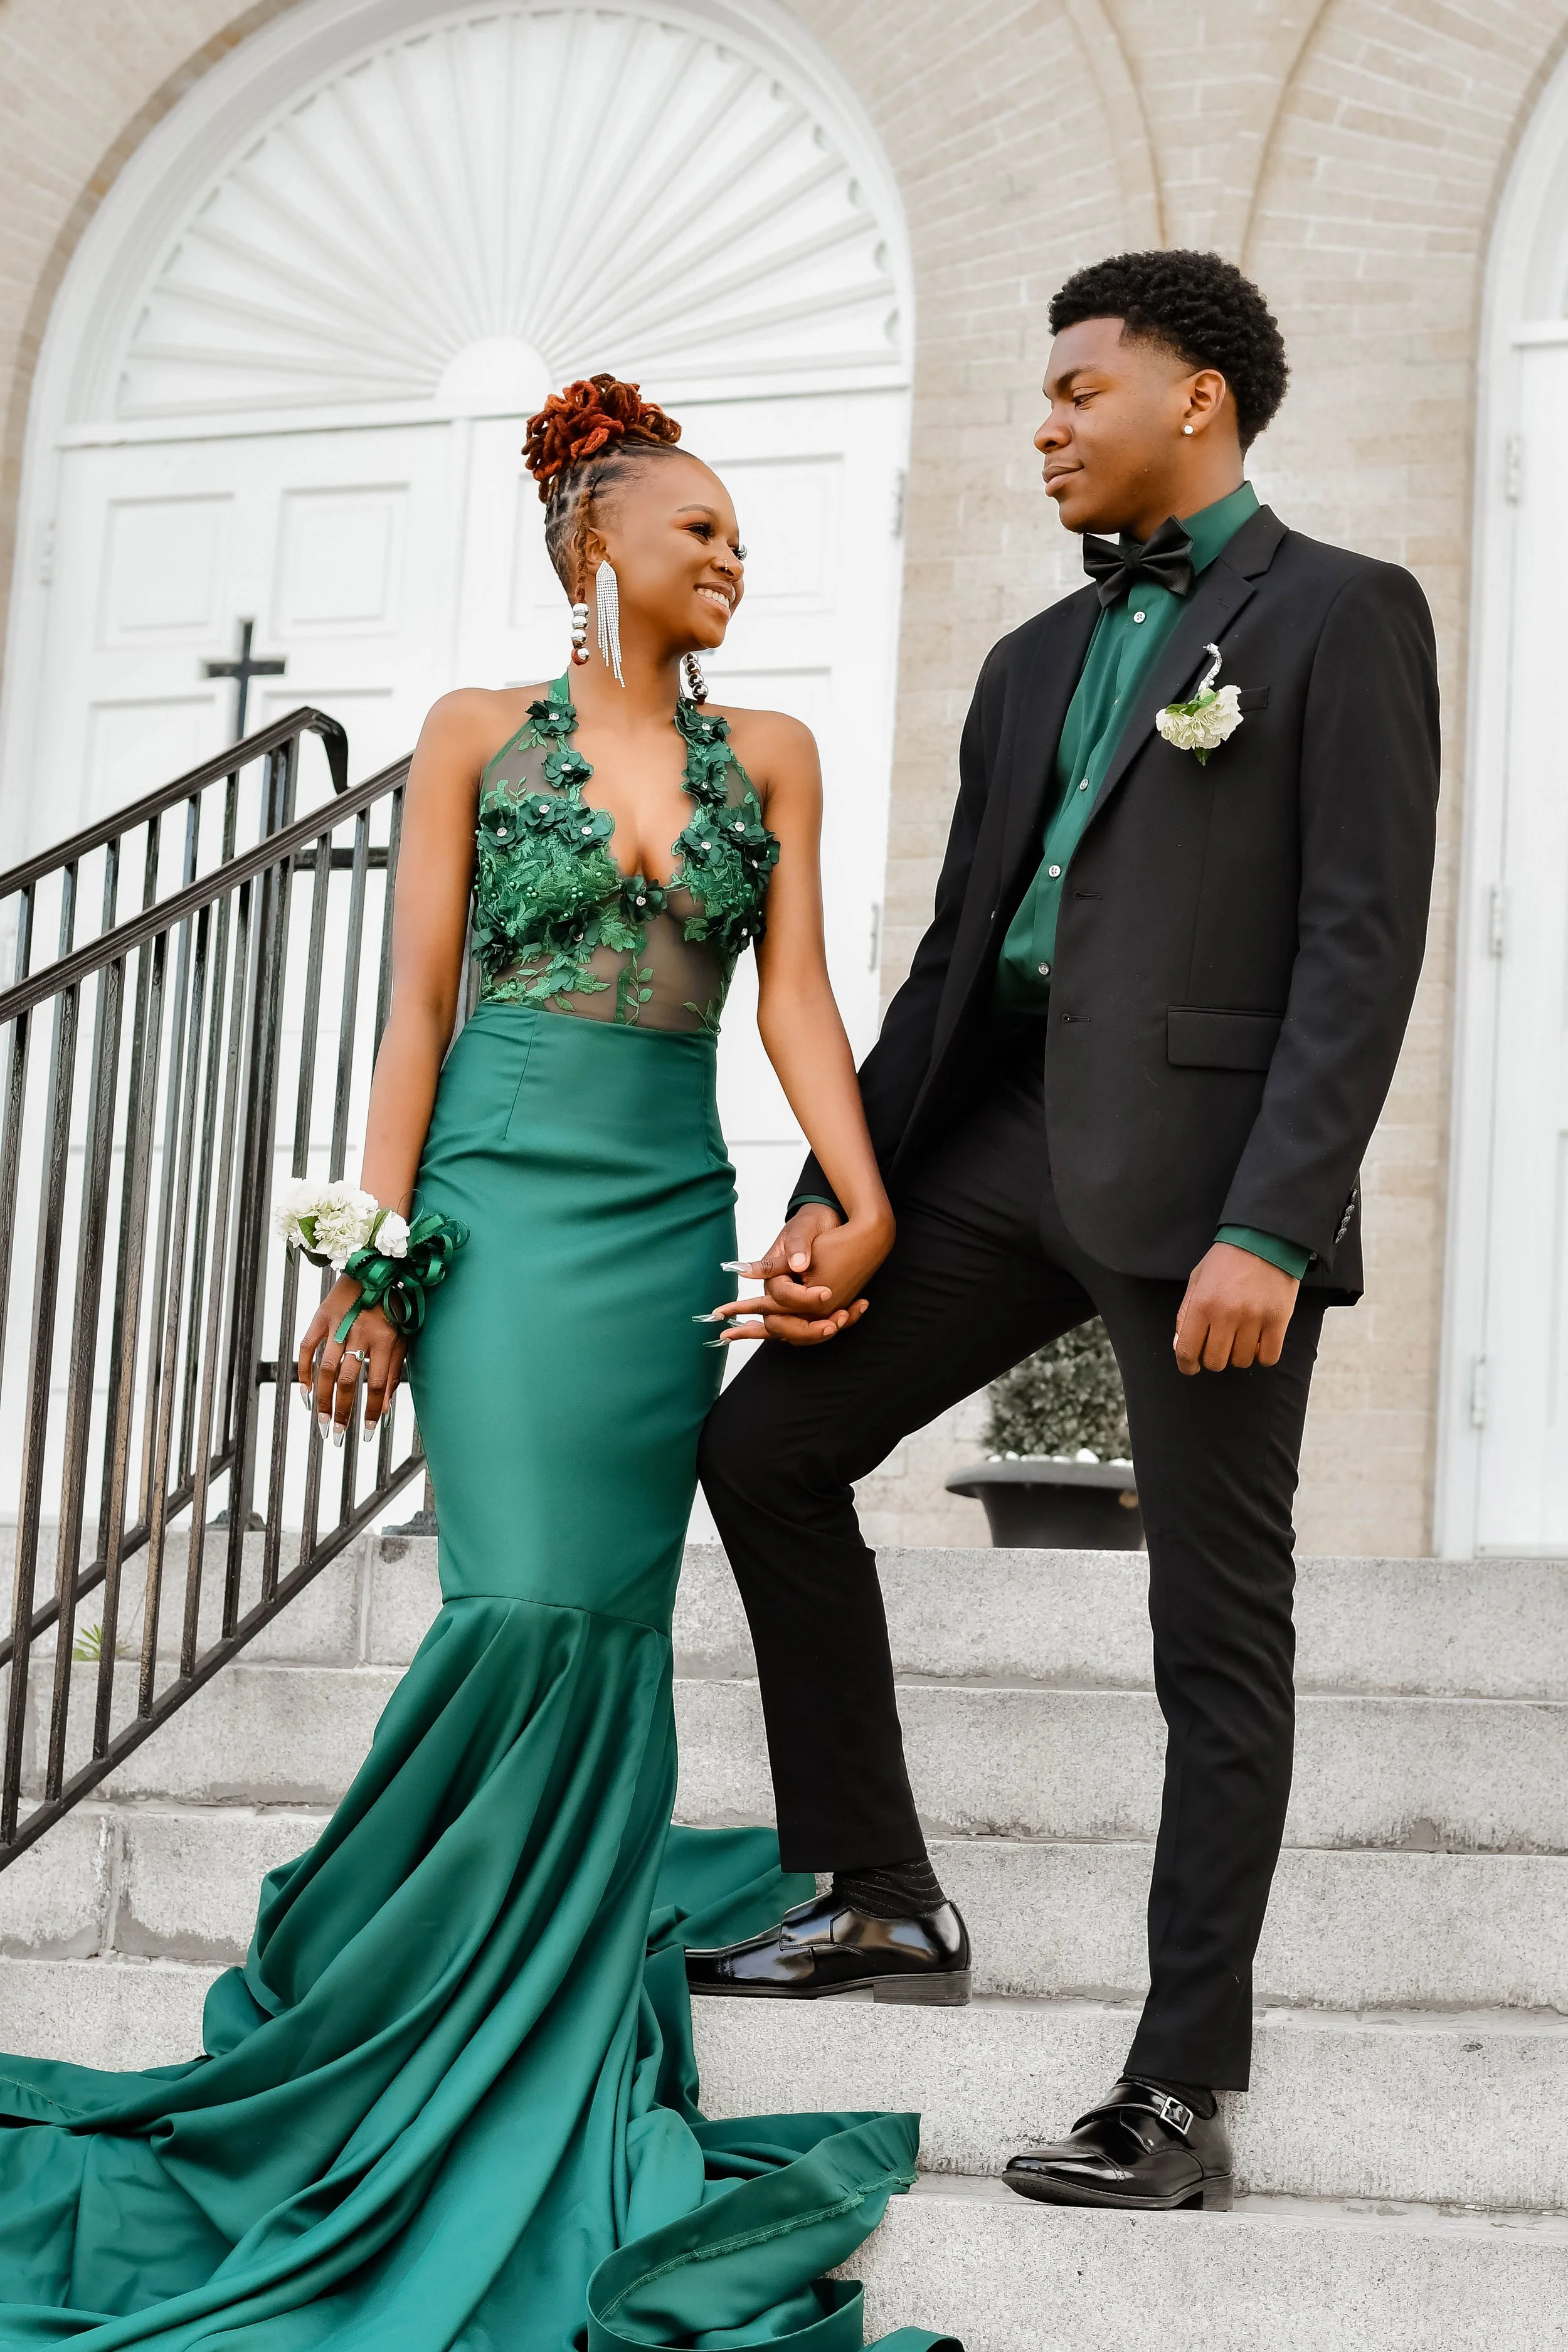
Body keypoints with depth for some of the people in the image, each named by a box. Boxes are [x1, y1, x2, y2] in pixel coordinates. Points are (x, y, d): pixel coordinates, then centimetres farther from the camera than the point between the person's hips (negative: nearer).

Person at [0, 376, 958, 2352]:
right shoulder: (478, 733, 5)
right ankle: (387, 1964, 0)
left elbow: (795, 994, 5)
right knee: (530, 1610, -17)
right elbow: (417, 1008, 1)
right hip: (505, 1201, -3)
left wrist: (864, 1201, -10)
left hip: (672, 1218, 3)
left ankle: (557, 2053, 13)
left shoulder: (769, 758, 13)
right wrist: (376, 1260, -7)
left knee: (613, 1632, 3)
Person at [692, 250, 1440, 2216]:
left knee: (1217, 1631, -1)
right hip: (1010, 1139, 8)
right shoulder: (1038, 660, 20)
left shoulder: (1341, 617, -1)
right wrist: (840, 1193, 8)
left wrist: (1269, 1228, -20)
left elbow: (1364, 941, -11)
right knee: (766, 1441, 5)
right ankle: (874, 1892, 16)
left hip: (1205, 1166, -7)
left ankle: (1183, 2096, 6)